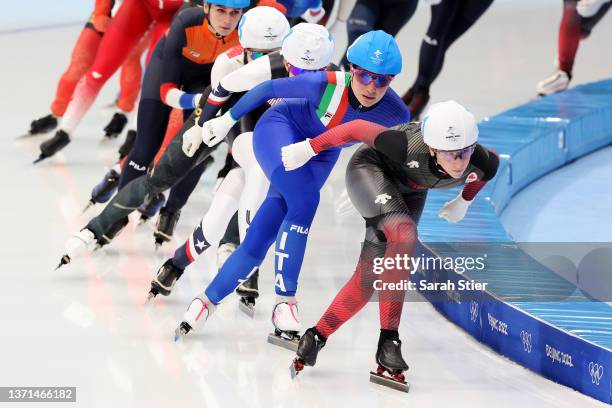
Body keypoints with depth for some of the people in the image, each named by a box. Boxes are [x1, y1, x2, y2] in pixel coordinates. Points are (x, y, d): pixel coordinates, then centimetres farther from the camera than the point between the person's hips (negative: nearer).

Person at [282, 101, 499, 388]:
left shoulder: (482, 164, -30)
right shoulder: (408, 146, -42)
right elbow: (359, 128, -26)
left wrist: (464, 201, 13)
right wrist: (308, 149, -15)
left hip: (409, 190, 5)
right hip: (370, 169, -5)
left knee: (369, 278, -1)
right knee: (404, 234, -31)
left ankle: (316, 337, 16)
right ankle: (388, 338, -26)